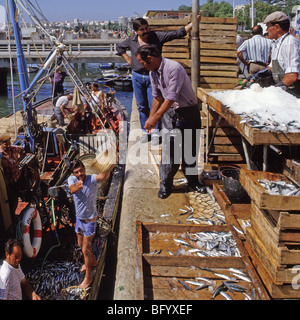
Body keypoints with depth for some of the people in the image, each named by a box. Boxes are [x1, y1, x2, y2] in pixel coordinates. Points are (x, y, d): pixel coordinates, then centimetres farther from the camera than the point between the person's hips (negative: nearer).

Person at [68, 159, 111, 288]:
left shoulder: (92, 179, -24)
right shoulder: (72, 179, -13)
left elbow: (105, 176, -46)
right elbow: (72, 190, -36)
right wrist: (76, 187, -59)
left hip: (90, 219, -6)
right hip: (79, 217, 6)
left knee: (85, 249, 1)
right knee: (81, 244, 25)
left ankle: (88, 277, 21)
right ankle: (92, 261, 52)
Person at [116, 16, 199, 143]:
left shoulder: (157, 36, -7)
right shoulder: (131, 41, 1)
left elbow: (177, 33, -13)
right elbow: (119, 47, 22)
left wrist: (192, 24, -22)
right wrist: (127, 59, 10)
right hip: (137, 77, 3)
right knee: (142, 106, 9)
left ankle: (155, 133, 11)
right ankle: (145, 132, 22)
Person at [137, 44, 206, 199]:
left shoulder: (174, 68, -22)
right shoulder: (153, 73, 3)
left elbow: (171, 98, -24)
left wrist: (155, 118, -21)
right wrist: (150, 118, 14)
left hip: (189, 112, -4)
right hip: (170, 112, 5)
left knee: (190, 149, 7)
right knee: (168, 149, -4)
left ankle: (193, 181, 24)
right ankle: (165, 184, 6)